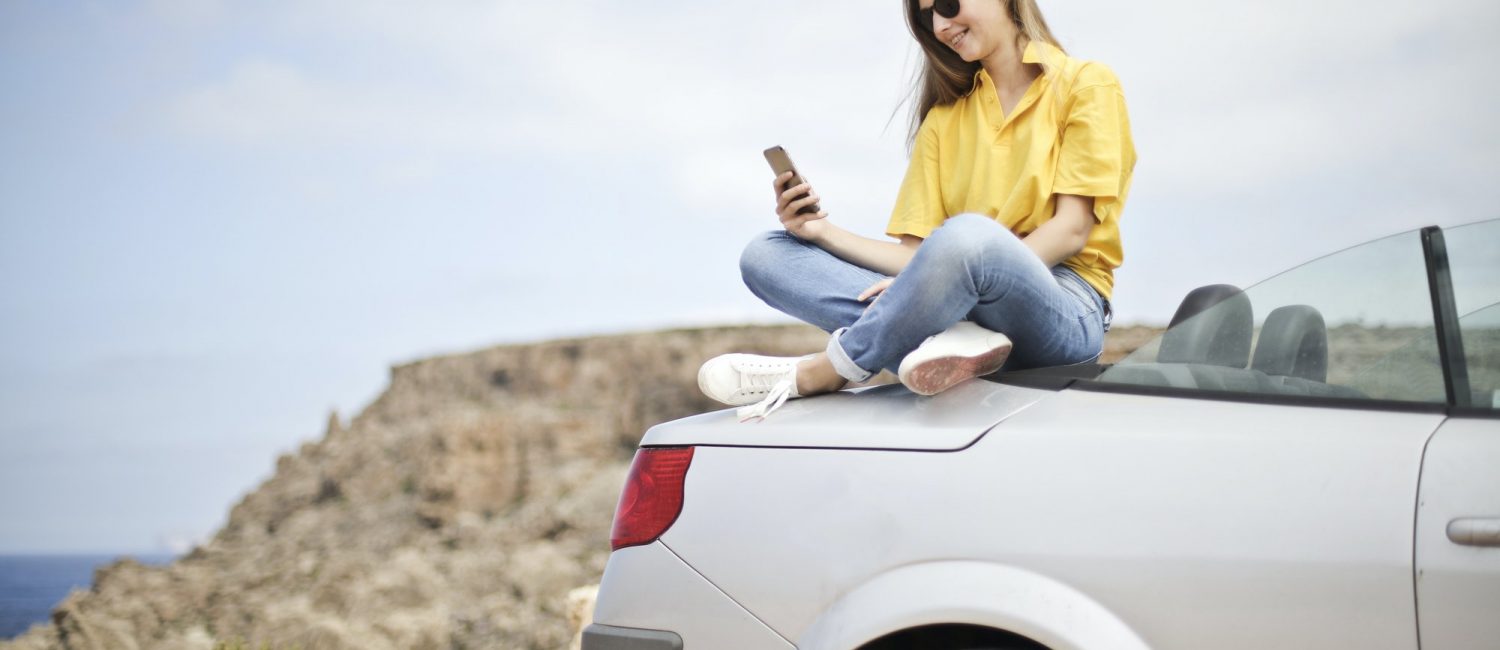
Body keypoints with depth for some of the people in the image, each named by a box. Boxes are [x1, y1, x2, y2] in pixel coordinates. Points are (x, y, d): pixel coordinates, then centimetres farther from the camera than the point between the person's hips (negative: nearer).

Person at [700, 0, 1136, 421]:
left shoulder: (1086, 84, 6)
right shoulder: (944, 117, 20)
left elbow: (1071, 230, -8)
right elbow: (917, 254, 10)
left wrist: (939, 282, -19)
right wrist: (822, 231, -7)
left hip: (1064, 310, -5)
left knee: (968, 234, -39)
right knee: (764, 256, -8)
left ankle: (819, 374, -21)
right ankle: (946, 338, -30)